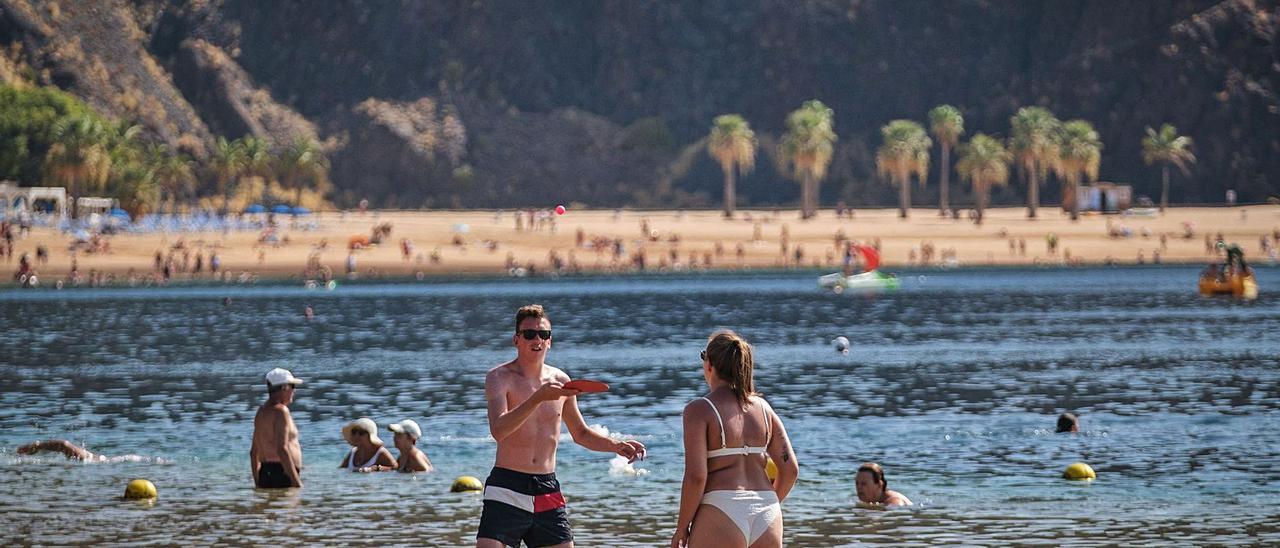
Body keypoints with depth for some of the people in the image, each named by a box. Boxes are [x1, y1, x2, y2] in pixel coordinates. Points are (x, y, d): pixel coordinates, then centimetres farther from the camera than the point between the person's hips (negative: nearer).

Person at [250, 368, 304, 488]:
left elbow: (254, 452, 22)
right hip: (282, 475, -9)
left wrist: (258, 484, 26)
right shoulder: (280, 411, -10)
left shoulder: (262, 411, 19)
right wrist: (297, 482, -20)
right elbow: (282, 449, -19)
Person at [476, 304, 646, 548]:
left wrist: (616, 445, 8)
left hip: (548, 492, 5)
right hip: (507, 490, -5)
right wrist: (538, 398, -34)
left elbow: (580, 433, 25)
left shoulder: (559, 380, 11)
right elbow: (498, 430, -23)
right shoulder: (499, 377, -6)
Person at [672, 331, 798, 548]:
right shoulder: (763, 408, 11)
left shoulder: (699, 410, -5)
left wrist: (681, 529, -4)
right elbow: (790, 469, 9)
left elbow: (696, 477, -13)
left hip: (721, 515, -5)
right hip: (766, 518, 5)